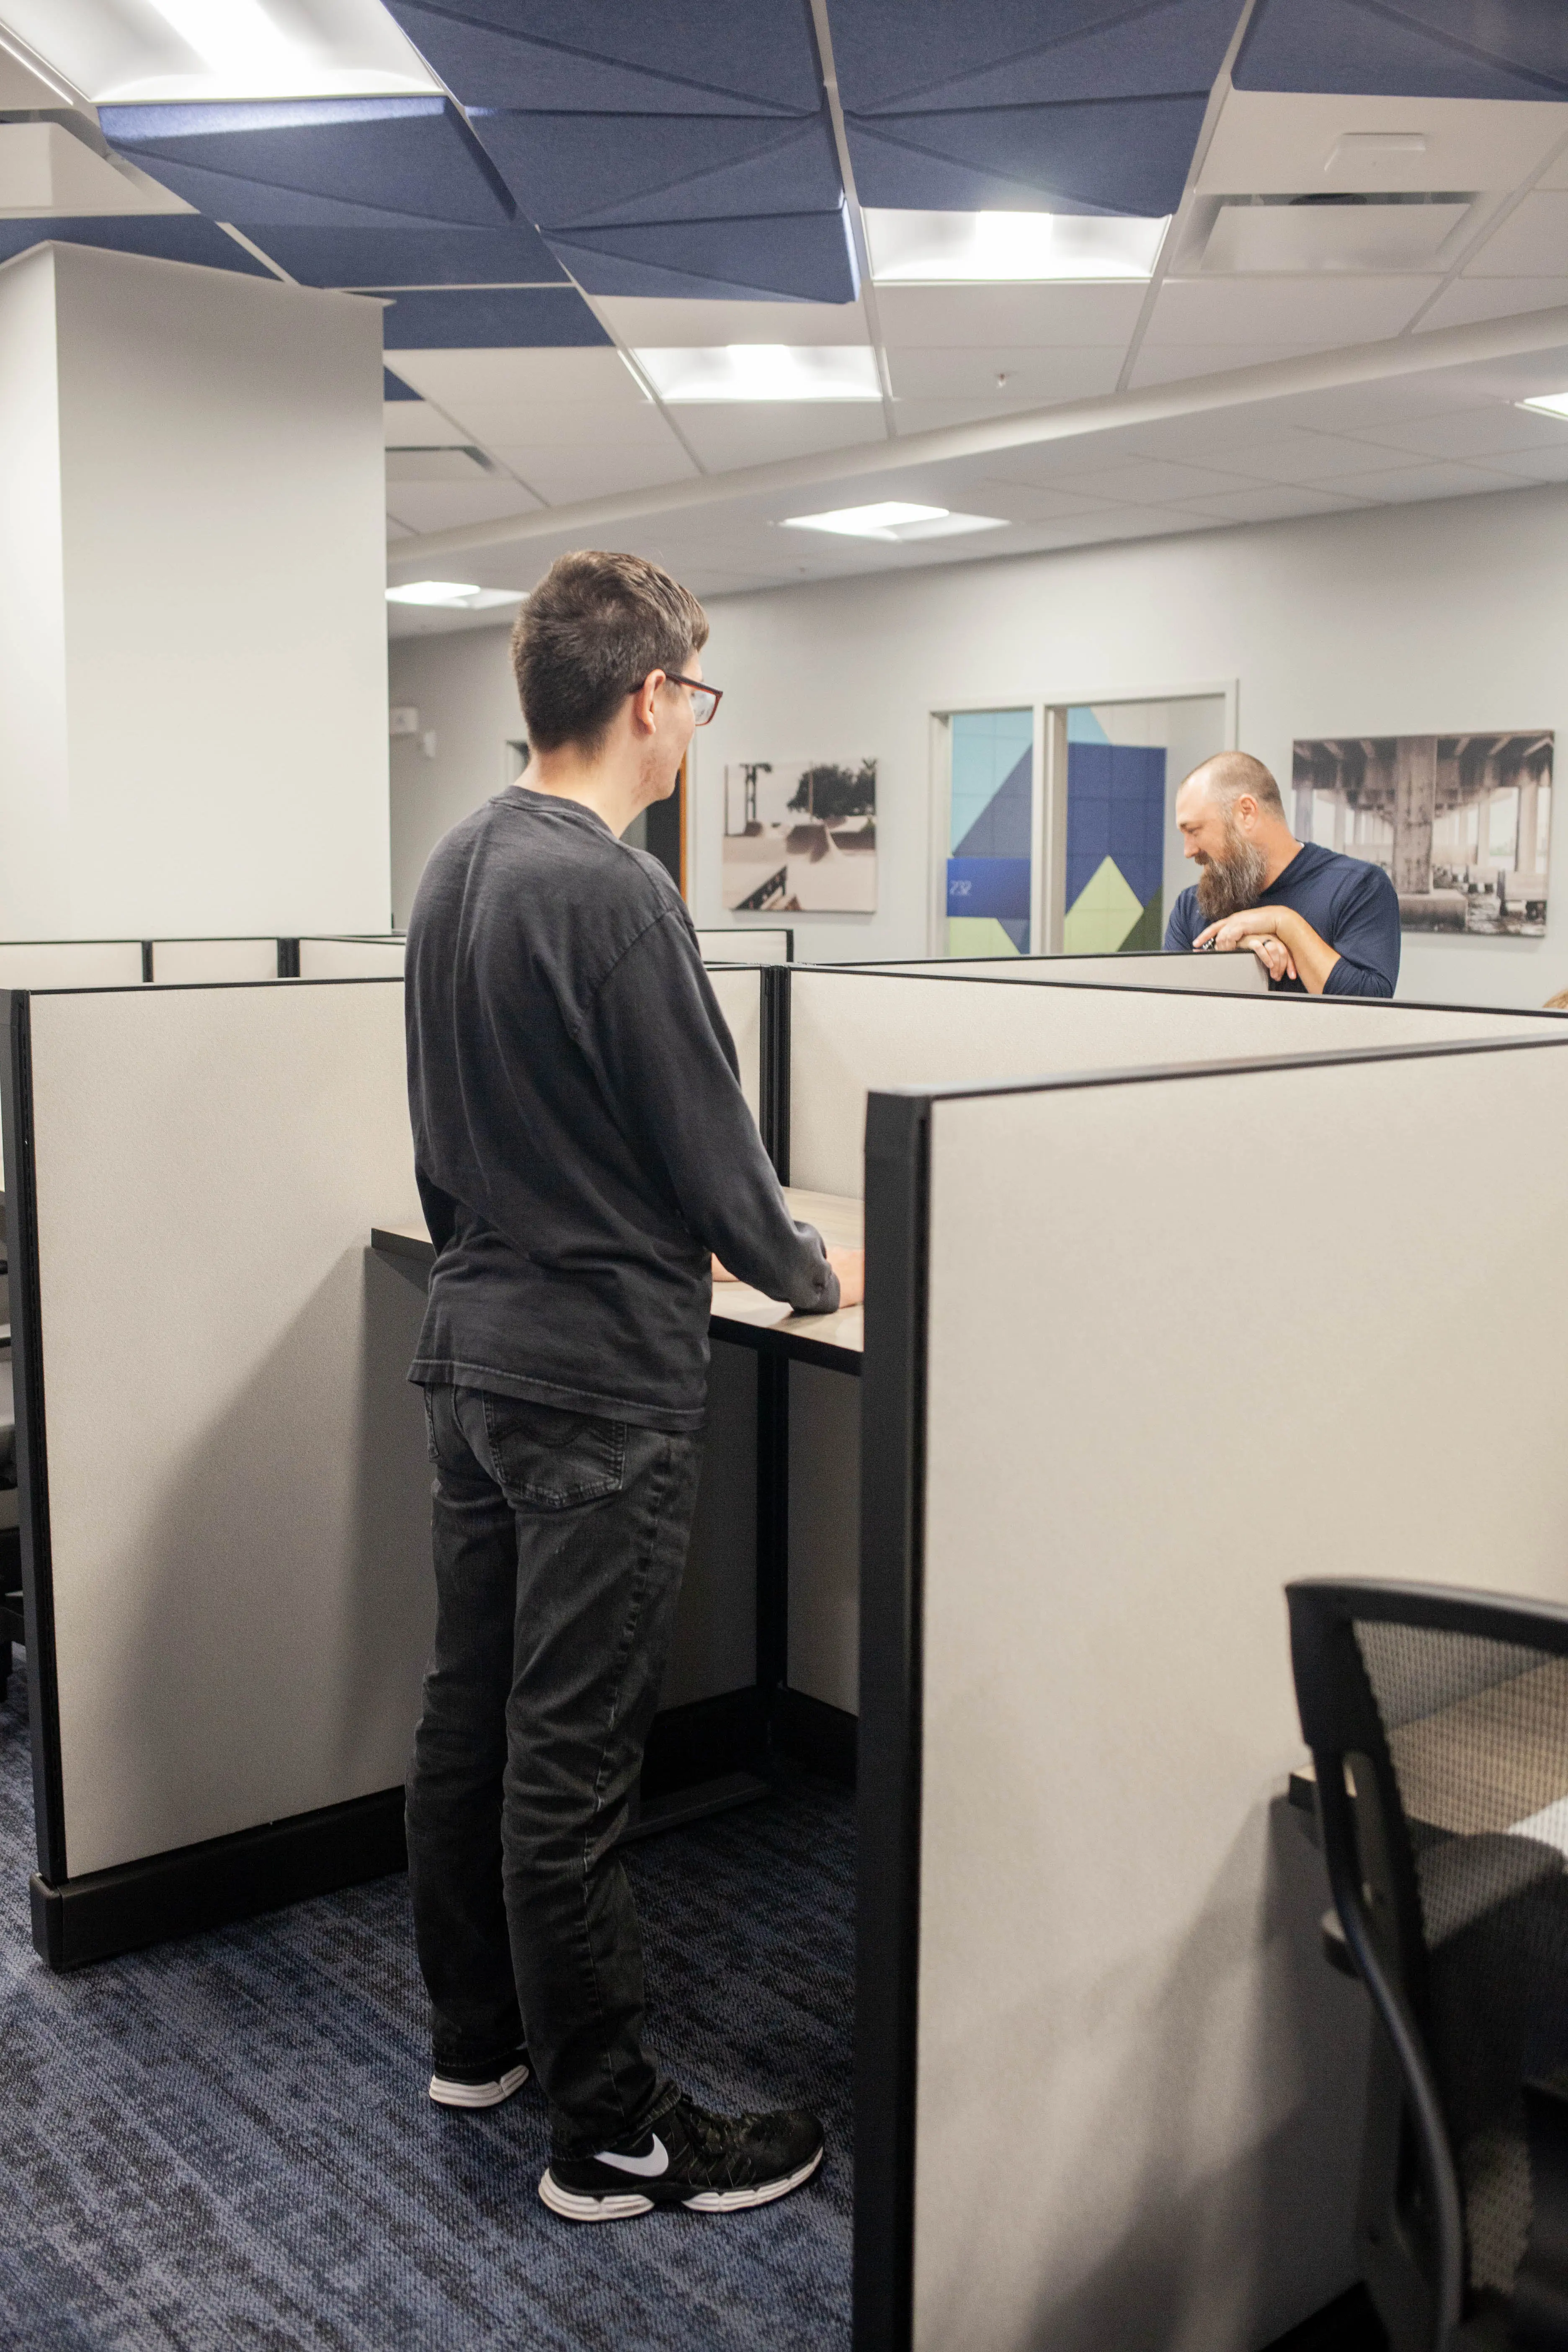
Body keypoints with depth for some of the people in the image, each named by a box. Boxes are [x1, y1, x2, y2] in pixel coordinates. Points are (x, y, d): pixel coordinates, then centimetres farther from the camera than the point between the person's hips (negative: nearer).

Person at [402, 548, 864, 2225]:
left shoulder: (455, 864, 7)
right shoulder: (613, 894, -20)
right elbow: (705, 1147, -14)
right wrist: (814, 1276, 4)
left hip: (469, 1350, 9)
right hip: (600, 1383, -9)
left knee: (467, 1709, 18)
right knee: (571, 1758, 1)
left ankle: (475, 2036, 36)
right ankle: (610, 2136, 17)